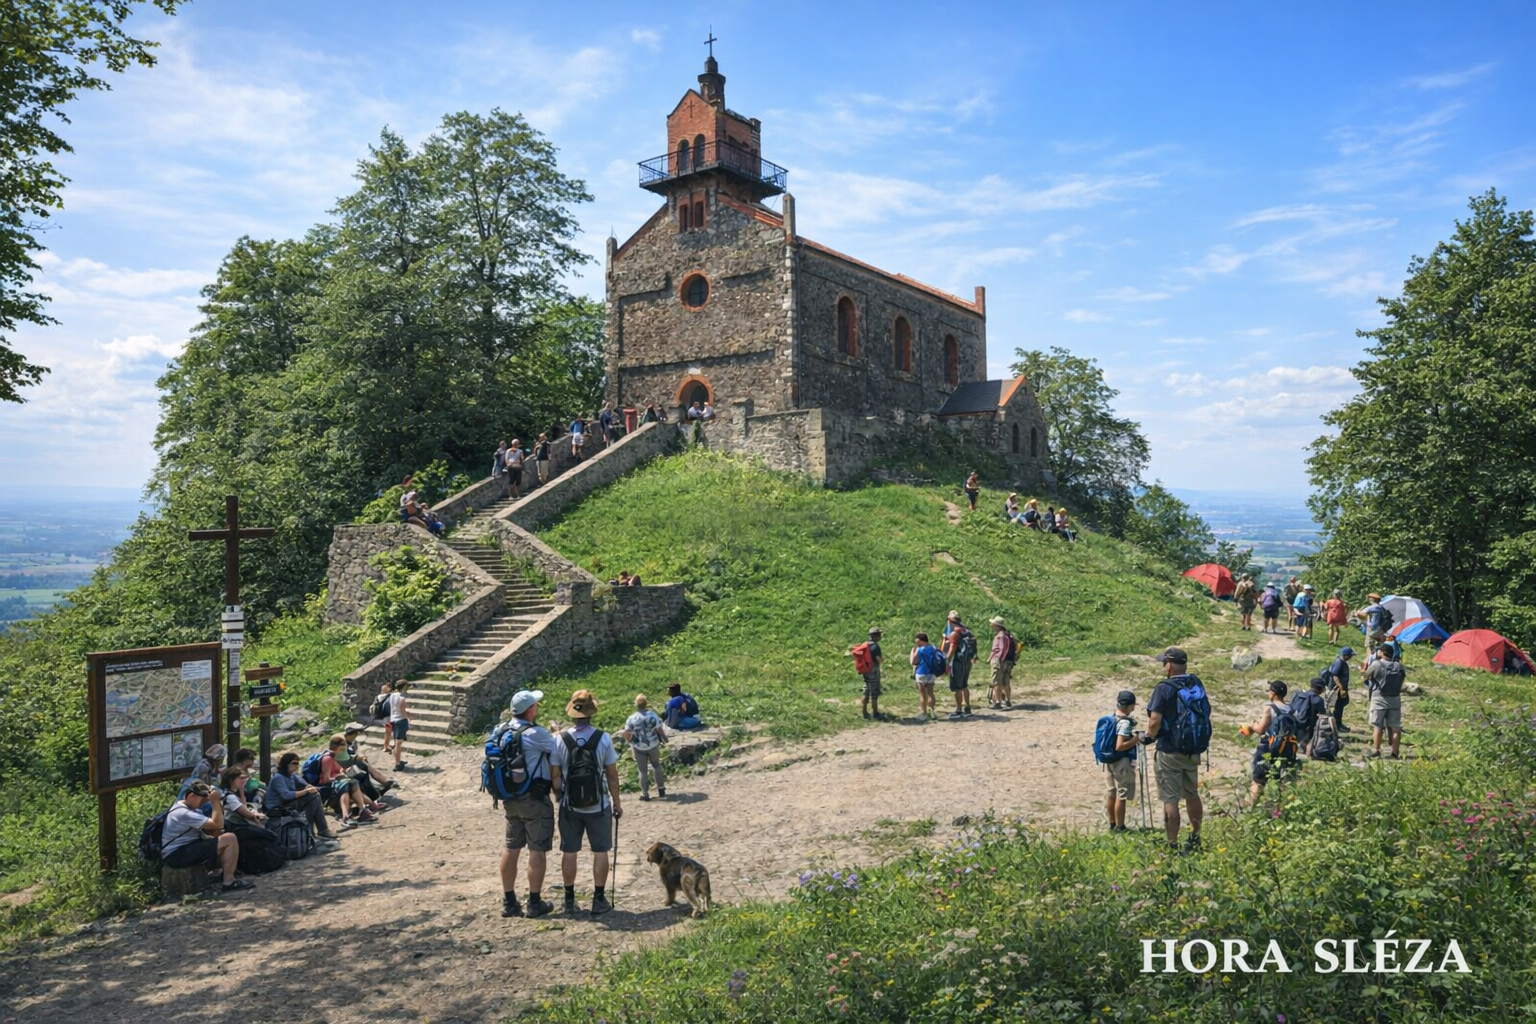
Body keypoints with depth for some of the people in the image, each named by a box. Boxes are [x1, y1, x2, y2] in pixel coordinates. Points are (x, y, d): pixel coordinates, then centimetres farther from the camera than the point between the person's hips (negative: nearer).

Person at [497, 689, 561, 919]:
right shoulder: (536, 733, -19)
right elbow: (558, 749, -6)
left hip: (511, 797, 7)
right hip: (534, 799, -7)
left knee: (511, 848, 13)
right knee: (537, 850, 2)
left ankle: (509, 902, 20)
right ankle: (534, 904, 7)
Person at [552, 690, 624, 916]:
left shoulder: (560, 740, -9)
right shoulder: (603, 739, -12)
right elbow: (612, 775, -5)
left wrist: (560, 797, 13)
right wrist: (617, 802, 6)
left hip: (570, 806, 1)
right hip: (598, 806, -1)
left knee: (569, 852, 12)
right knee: (600, 851, 9)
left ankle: (569, 900, 21)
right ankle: (599, 900, 13)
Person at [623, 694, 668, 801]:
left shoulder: (631, 719, -13)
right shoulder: (652, 715, -13)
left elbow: (626, 734, -10)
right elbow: (660, 730, -9)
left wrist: (630, 742, 9)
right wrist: (664, 738, 10)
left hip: (639, 748, -1)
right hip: (653, 745, 1)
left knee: (643, 771, 10)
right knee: (657, 766, 22)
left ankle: (645, 794, 15)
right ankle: (661, 789, 28)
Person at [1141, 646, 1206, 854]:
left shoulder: (1164, 688, -18)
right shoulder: (1196, 684, 1)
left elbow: (1155, 721, -21)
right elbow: (1207, 713, 9)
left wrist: (1149, 736, -1)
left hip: (1169, 751, -6)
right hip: (1193, 749, 6)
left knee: (1170, 800, 0)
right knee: (1192, 794, 20)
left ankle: (1172, 845, 4)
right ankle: (1195, 838, 32)